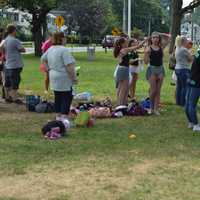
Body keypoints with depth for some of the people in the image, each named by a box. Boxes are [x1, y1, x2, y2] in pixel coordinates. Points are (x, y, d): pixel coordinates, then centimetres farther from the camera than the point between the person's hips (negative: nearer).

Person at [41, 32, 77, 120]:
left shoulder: (50, 49, 9)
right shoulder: (63, 50, -18)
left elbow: (43, 59, 23)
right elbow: (69, 66, -21)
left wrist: (49, 69, 23)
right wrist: (74, 77, -15)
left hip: (54, 77, 9)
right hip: (64, 79, -9)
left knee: (58, 97, 14)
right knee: (67, 98, -3)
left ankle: (58, 116, 21)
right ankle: (64, 117, -4)